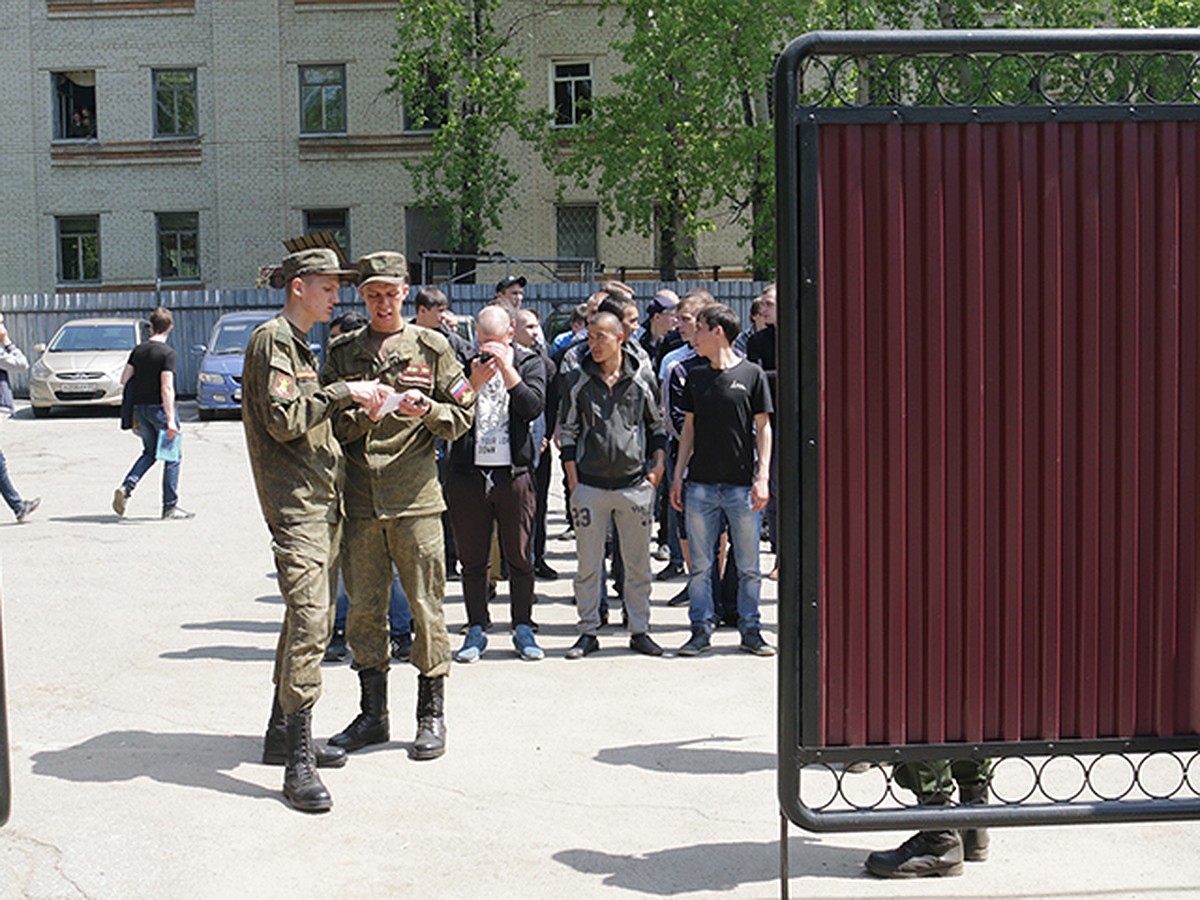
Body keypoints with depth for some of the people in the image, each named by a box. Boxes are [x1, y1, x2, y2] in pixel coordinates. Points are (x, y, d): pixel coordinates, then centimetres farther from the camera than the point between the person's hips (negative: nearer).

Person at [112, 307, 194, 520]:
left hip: (140, 407, 6)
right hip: (160, 407, -6)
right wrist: (171, 420, -22)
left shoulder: (138, 350, 6)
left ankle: (126, 487, 1)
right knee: (172, 457, 5)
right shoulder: (167, 352, -13)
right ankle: (170, 506, 6)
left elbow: (124, 379, 8)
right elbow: (167, 388, -20)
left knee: (150, 453, 21)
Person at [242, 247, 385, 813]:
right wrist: (344, 394, -14)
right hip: (294, 502, -10)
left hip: (321, 499, 10)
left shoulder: (301, 345, 24)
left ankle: (281, 734, 23)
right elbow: (283, 419, -18)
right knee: (309, 620, -16)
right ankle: (299, 762, -14)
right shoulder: (272, 340, -7)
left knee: (310, 618, 13)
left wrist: (356, 404, 14)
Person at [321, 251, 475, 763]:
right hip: (359, 497, 3)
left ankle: (432, 716, 12)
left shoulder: (432, 347, 6)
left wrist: (427, 409, -13)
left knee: (426, 606, 0)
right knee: (364, 608, 7)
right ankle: (372, 715, 20)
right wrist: (358, 413, -11)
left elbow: (462, 416, 6)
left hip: (415, 495, -2)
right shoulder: (343, 352, 12)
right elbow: (327, 424, 8)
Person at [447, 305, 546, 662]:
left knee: (520, 558, 7)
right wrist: (473, 384, -16)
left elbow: (534, 407, -12)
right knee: (472, 559, 7)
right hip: (468, 472, 1)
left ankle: (523, 629, 19)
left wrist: (507, 368, -15)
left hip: (514, 472, -1)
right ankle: (476, 630, 18)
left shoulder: (529, 362, 5)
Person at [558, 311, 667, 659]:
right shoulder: (578, 381, 2)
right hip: (590, 485, -1)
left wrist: (658, 464, 5)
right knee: (588, 564, 4)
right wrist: (573, 477, -2)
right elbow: (566, 430, 5)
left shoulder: (639, 381, 4)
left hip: (635, 484, 1)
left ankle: (639, 630, 18)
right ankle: (588, 632, 14)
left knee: (638, 563, 8)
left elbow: (656, 425, 17)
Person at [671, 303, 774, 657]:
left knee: (748, 567, 4)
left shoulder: (751, 374, -1)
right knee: (700, 565, 6)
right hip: (701, 483, 3)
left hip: (742, 485, -3)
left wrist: (762, 478, -7)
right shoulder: (696, 377, 10)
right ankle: (701, 630, 15)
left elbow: (763, 428, 0)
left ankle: (750, 630, 16)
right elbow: (689, 428, 14)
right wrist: (677, 476, 9)